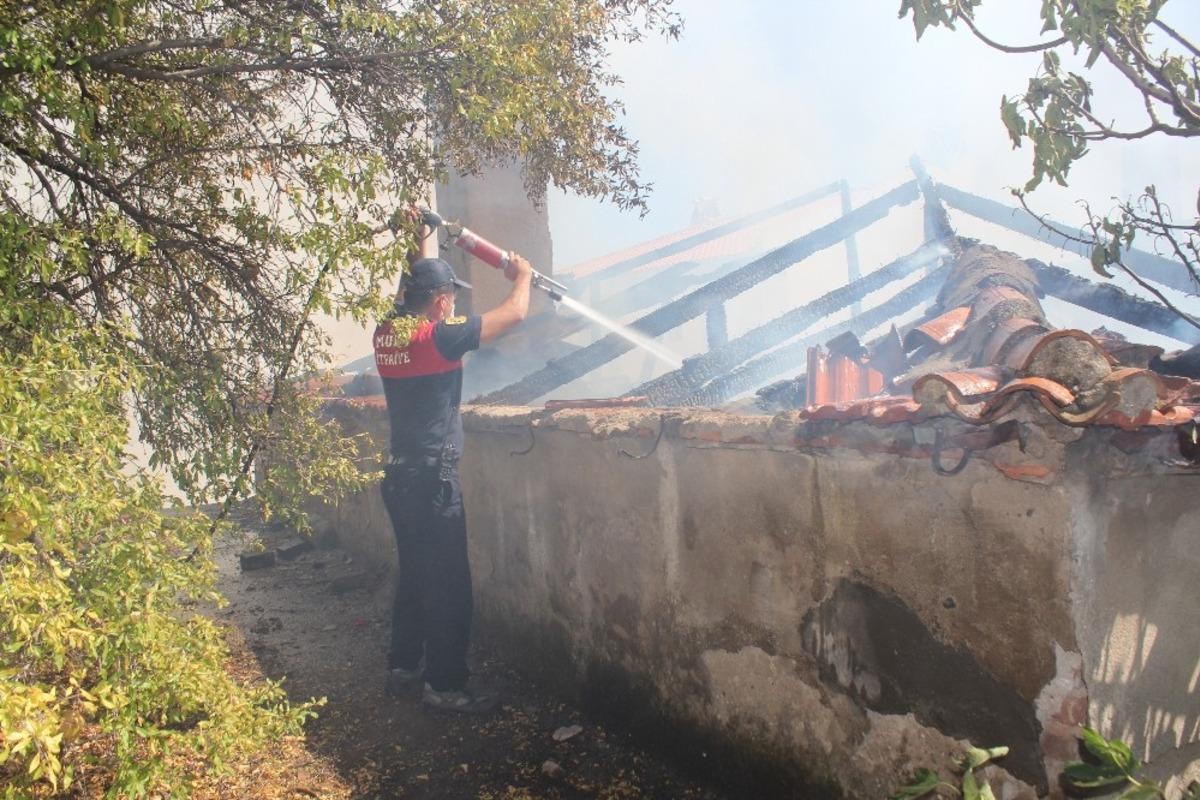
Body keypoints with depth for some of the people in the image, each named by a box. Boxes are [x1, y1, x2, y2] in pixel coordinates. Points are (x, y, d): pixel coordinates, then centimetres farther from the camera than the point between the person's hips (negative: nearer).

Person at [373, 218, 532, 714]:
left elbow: (416, 288, 27)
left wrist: (421, 242, 31)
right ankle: (444, 687, 5)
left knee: (413, 574, 20)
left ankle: (403, 666, 30)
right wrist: (522, 276, 9)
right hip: (433, 479, -9)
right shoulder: (438, 337, -16)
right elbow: (513, 314, -10)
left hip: (399, 476, 9)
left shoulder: (387, 333, 5)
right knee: (449, 585, -1)